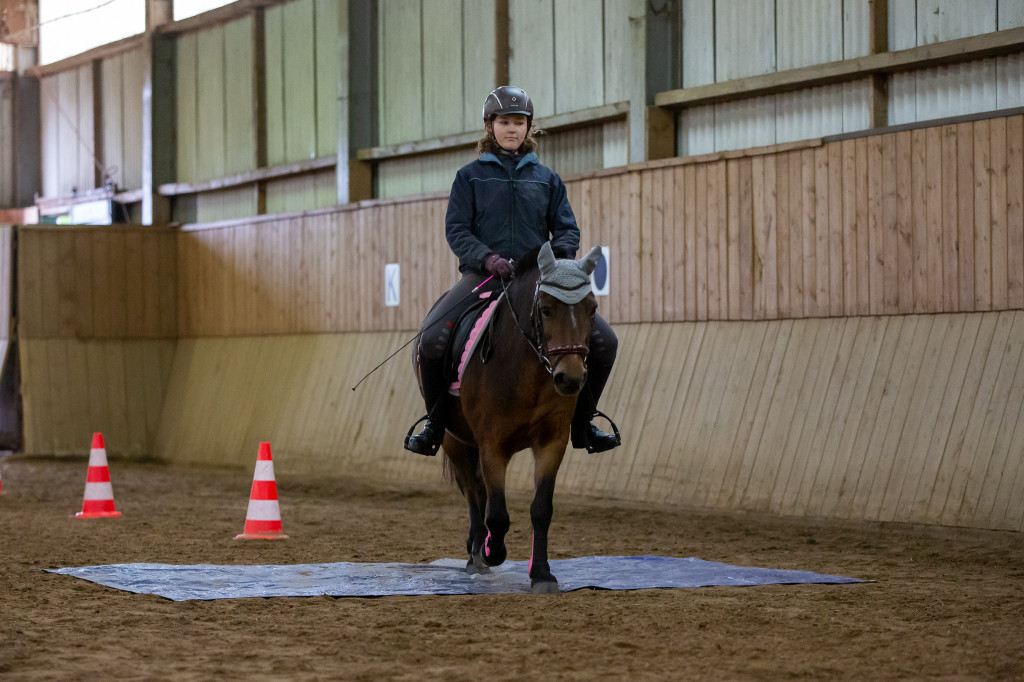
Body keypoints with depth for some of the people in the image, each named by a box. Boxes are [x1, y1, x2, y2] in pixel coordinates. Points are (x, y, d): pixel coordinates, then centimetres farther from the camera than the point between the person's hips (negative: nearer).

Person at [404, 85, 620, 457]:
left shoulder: (546, 178, 14)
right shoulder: (470, 176, 7)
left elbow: (567, 229, 11)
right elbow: (456, 229, 0)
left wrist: (559, 252, -12)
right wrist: (487, 258, -18)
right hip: (483, 275, -2)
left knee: (604, 341, -11)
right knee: (431, 340, -26)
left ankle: (582, 422, 9)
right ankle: (436, 421, -2)